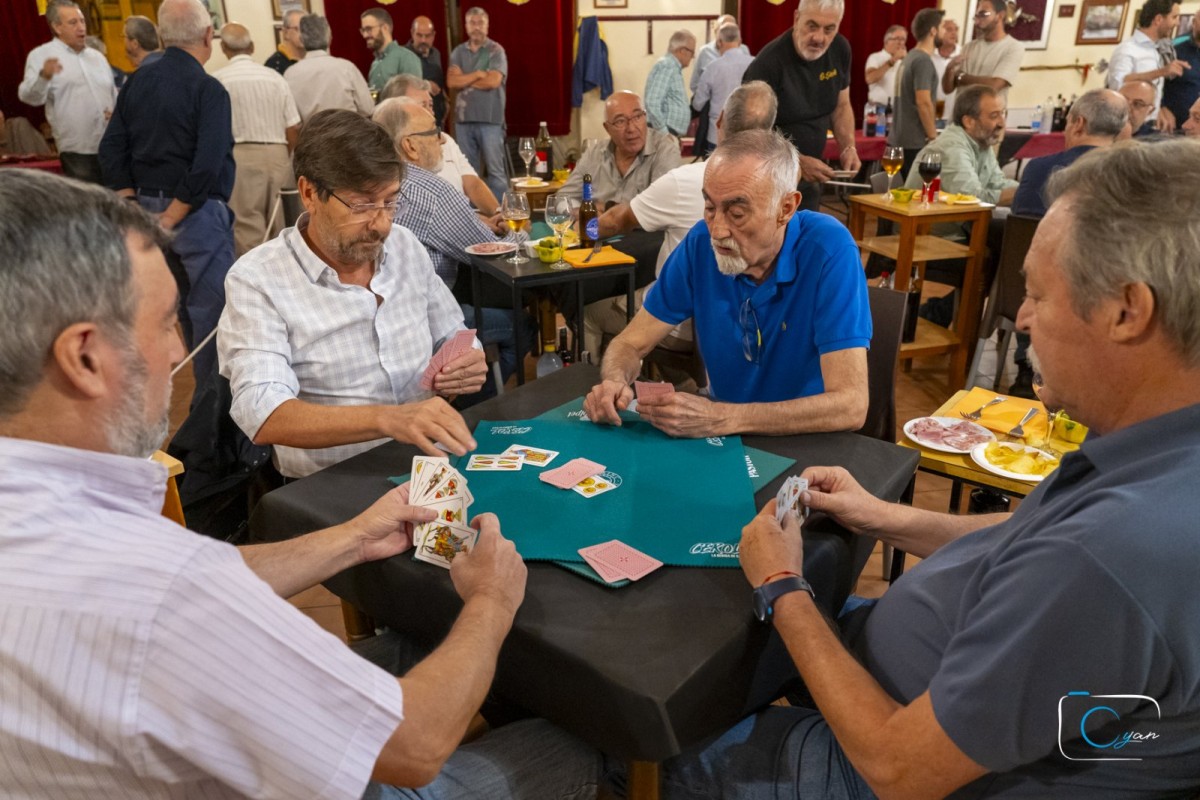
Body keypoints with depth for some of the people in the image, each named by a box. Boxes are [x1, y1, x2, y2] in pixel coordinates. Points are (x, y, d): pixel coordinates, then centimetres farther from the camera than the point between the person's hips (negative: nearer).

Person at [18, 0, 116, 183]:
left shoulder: (97, 57, 19)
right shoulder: (42, 55, 1)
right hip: (78, 150, -5)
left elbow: (114, 95, 25)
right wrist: (44, 76, -34)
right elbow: (30, 96, -13)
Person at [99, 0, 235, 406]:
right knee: (211, 307, 2)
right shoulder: (208, 89, -14)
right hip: (198, 212, -7)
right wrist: (171, 218, -14)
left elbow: (112, 150, 6)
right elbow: (207, 166, -23)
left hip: (149, 205, 8)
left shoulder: (137, 81, 7)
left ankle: (205, 381, 36)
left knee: (186, 301, 21)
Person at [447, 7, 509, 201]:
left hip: (490, 119, -4)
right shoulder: (458, 52, 12)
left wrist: (465, 80, -2)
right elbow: (451, 81, -1)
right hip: (463, 119, 4)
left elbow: (493, 81, -13)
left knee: (495, 169, -3)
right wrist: (478, 74, -10)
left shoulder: (496, 51, 1)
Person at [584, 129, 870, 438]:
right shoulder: (701, 241, -8)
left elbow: (849, 406, -26)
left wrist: (722, 419, -33)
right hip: (724, 440, 3)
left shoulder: (829, 251, -20)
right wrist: (615, 383, -23)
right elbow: (631, 344, 0)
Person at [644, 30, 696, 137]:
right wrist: (664, 134, -20)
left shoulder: (674, 68, 18)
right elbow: (652, 104, -22)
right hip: (664, 134, -10)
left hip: (671, 134, 10)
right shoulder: (666, 66, -12)